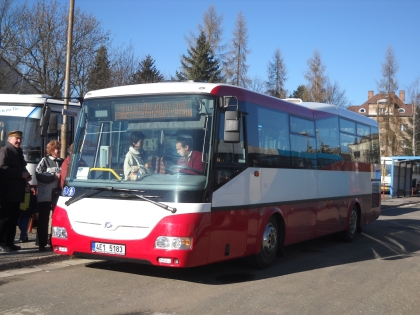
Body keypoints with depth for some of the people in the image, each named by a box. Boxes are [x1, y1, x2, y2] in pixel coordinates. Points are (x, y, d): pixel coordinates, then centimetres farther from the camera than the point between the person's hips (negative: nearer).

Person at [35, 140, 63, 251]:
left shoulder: (61, 162, 16)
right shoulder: (45, 160, 2)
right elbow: (39, 175, -10)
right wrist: (54, 176, -14)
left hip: (57, 195, 4)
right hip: (45, 195, -4)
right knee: (43, 220, 0)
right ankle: (42, 244, 5)